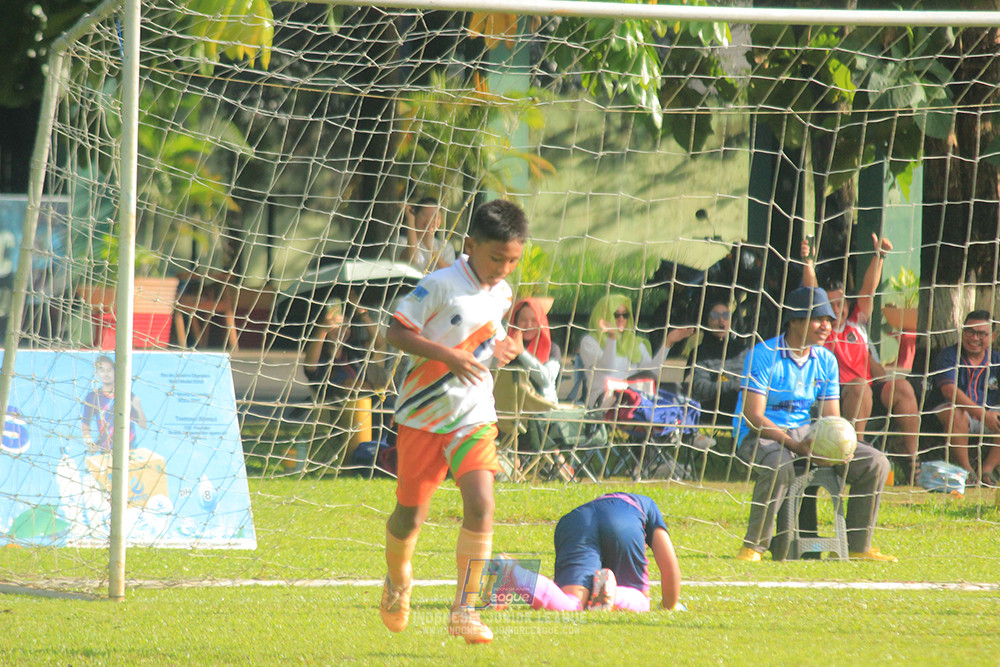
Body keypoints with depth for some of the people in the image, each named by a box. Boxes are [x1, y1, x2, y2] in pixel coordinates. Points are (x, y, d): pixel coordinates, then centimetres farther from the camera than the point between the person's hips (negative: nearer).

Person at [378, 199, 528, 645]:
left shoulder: (501, 294, 6)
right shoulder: (441, 286, -14)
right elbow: (396, 331, -15)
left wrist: (500, 350, 2)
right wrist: (447, 355, -25)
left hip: (474, 416, 4)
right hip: (423, 416, -4)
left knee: (480, 502, -17)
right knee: (410, 514, 7)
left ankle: (464, 609, -13)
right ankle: (397, 581, 39)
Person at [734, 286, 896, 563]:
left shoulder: (826, 361, 7)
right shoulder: (764, 355, -13)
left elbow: (831, 417, 9)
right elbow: (754, 417, -18)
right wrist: (795, 446, -29)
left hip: (806, 433, 6)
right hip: (760, 437, -6)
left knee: (875, 463, -7)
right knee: (779, 466, -41)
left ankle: (859, 547, 2)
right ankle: (753, 546, -26)